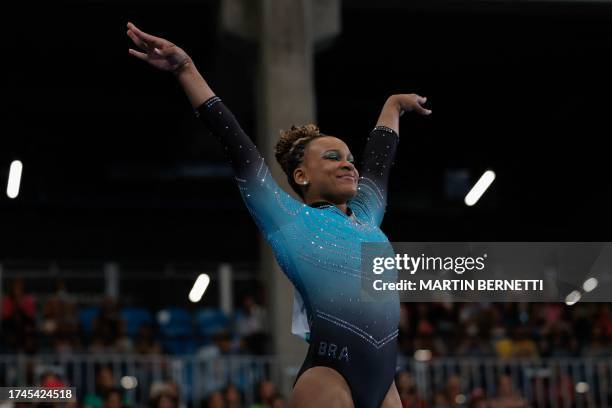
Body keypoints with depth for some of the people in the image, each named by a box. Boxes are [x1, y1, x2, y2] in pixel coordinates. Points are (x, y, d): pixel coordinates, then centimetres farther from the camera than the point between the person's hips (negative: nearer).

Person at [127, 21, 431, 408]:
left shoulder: (365, 214, 22)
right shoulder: (290, 218, 7)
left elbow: (380, 156, 38)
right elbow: (237, 145, 3)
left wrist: (395, 104, 55)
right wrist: (186, 69, 1)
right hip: (329, 376, -6)